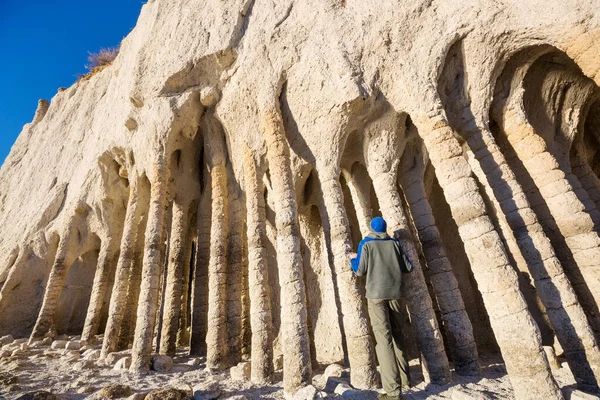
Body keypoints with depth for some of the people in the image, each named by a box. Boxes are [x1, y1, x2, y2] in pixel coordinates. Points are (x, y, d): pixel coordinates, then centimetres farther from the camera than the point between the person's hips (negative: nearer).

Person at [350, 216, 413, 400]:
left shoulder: (366, 244, 0)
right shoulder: (394, 243, 8)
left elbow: (360, 271, -4)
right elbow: (408, 267, 9)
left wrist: (353, 259, 16)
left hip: (376, 294, -4)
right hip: (395, 293, 4)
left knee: (383, 337, -8)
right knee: (397, 334, 18)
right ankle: (404, 378, 26)